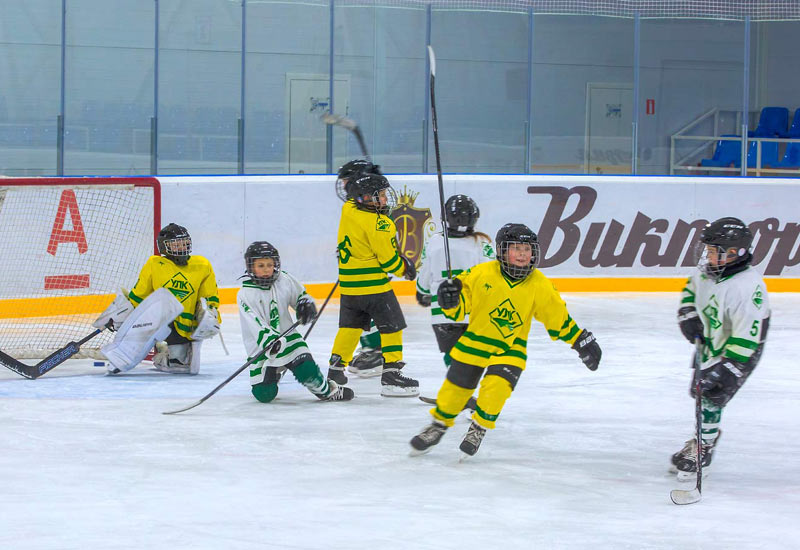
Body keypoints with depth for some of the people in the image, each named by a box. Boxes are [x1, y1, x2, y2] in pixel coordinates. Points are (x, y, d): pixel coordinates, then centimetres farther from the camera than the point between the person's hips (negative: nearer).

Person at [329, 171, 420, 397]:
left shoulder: (348, 209, 1)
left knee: (350, 326, 21)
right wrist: (404, 268, 0)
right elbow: (388, 258, -14)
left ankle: (335, 369, 25)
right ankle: (391, 374, -4)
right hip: (373, 284, -8)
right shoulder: (379, 224, -20)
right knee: (392, 326, -1)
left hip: (348, 284, 8)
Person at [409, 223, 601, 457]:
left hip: (511, 348, 0)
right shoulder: (482, 274, -15)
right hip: (475, 341, 0)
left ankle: (479, 429, 0)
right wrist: (449, 300, -27)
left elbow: (557, 316, 2)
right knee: (455, 388, 8)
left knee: (496, 385, -23)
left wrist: (581, 340, 0)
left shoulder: (539, 285, -10)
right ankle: (438, 425, 34)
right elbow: (459, 307, -5)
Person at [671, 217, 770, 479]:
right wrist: (688, 315, -3)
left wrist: (726, 368, -36)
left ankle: (700, 455, 7)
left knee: (710, 398, -10)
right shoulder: (709, 271, -11)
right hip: (710, 344, 9)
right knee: (699, 391, 21)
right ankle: (706, 437, 42)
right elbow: (692, 287, 14)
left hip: (739, 352, -9)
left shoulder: (747, 287, -35)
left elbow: (748, 336, -35)